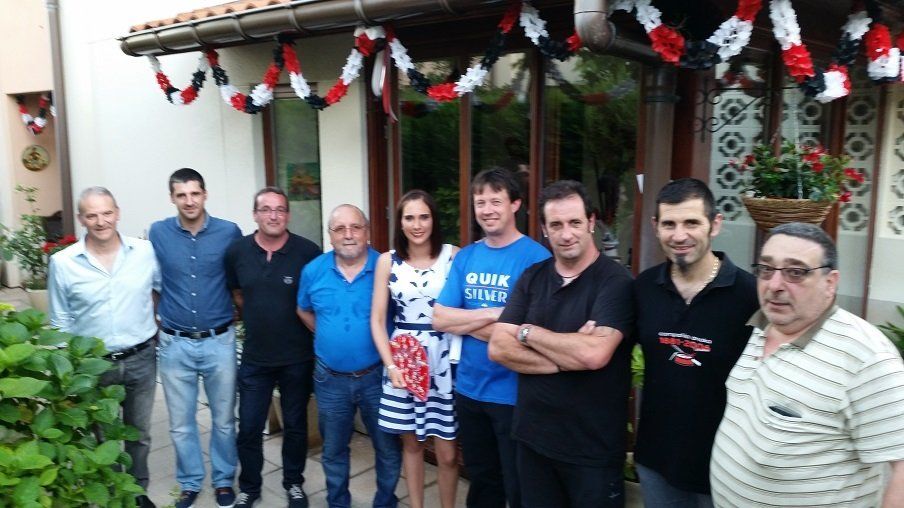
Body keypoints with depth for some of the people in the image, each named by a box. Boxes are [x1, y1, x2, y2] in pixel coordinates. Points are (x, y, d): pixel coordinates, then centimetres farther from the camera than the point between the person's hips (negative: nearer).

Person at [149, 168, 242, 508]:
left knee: (223, 419, 12)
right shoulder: (158, 233, -3)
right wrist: (158, 318, 9)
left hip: (220, 341, -1)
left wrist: (236, 314, 7)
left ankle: (224, 480, 32)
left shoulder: (229, 232, -6)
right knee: (181, 423, 13)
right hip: (175, 344, 1)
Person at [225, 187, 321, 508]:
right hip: (254, 357, 2)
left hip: (298, 358, -2)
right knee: (249, 428, 11)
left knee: (295, 425, 15)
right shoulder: (237, 251, -4)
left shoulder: (308, 252, -14)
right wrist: (259, 318, 9)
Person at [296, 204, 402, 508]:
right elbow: (304, 311, 14)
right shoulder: (314, 271, -3)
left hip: (377, 376, -2)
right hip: (330, 379, 3)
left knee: (387, 448, 12)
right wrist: (329, 337, 7)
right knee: (333, 451, 19)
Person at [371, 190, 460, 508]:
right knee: (411, 444, 13)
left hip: (443, 361, -1)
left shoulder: (453, 255, -3)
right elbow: (377, 320, 2)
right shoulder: (387, 261, 2)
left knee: (447, 453, 3)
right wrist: (391, 366, -8)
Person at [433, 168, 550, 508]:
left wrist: (465, 321, -13)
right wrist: (492, 314, -17)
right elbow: (439, 318, -3)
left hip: (514, 393, -5)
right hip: (469, 388, 6)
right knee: (480, 479, 23)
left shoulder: (536, 257, -15)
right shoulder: (465, 257, 3)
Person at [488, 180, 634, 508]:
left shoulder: (615, 281, -13)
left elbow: (595, 354, -27)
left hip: (593, 447, -4)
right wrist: (567, 359, -17)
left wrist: (527, 332, -13)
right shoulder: (532, 278, 3)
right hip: (533, 435, 5)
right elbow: (498, 347, -5)